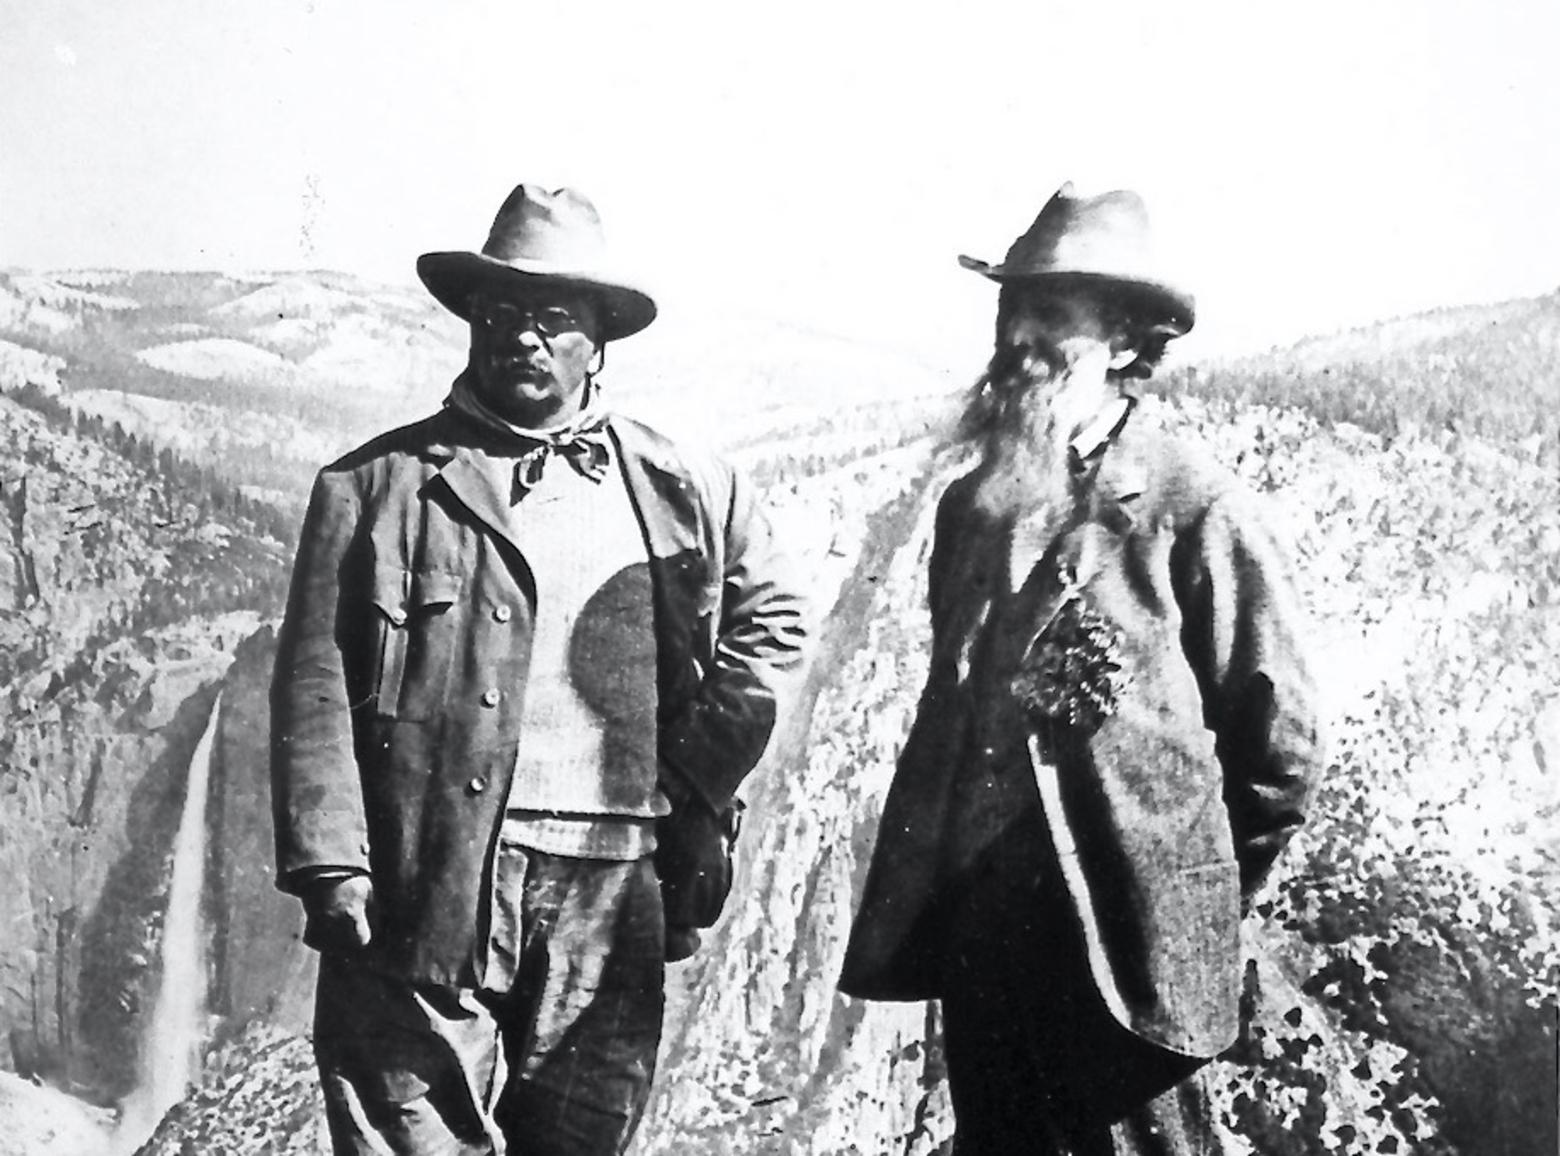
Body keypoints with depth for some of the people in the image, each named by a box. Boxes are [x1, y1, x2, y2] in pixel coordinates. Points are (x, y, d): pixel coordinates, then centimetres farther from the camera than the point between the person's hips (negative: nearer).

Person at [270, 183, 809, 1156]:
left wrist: (700, 784, 9)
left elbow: (771, 618, 20)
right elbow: (315, 692, 0)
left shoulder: (683, 490, 12)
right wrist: (330, 869, -9)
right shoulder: (375, 484, 5)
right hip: (423, 894, -2)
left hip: (610, 897, 3)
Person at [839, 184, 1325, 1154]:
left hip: (1125, 943, -6)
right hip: (974, 929, 6)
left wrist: (1200, 897, 2)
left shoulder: (1197, 511, -9)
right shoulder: (970, 507, 10)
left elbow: (1279, 737, -5)